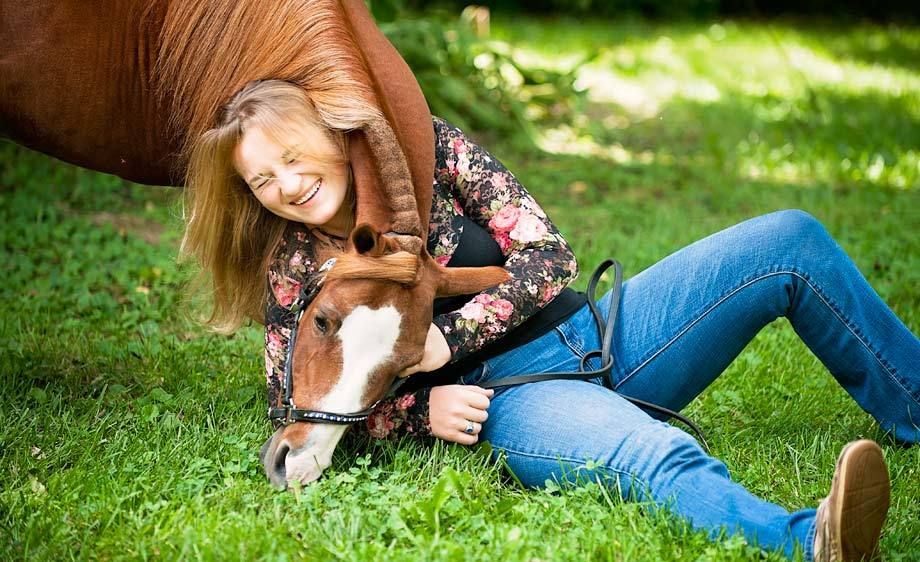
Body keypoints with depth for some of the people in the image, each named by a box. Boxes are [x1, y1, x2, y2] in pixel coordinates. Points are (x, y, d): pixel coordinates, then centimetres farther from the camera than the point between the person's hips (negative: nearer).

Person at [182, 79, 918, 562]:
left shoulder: (421, 147, 1)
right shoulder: (295, 273, -1)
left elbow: (546, 255, -4)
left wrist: (446, 341, -15)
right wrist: (419, 411, -15)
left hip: (597, 332, 5)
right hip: (509, 399, -4)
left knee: (790, 241, -6)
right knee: (659, 458, -39)